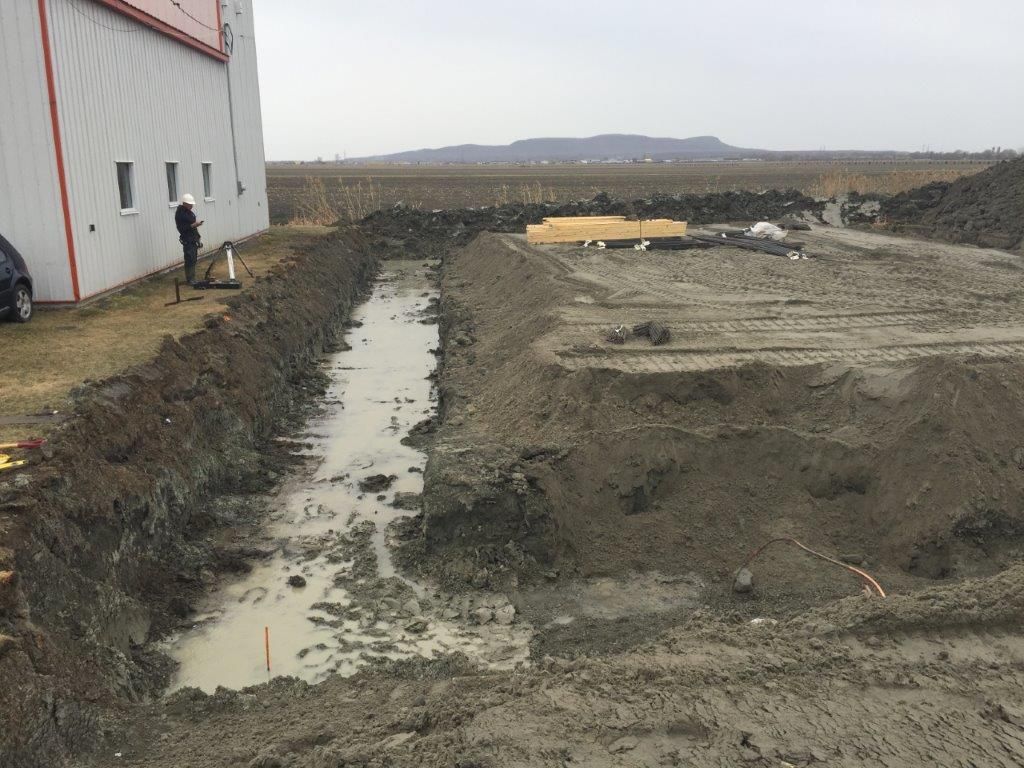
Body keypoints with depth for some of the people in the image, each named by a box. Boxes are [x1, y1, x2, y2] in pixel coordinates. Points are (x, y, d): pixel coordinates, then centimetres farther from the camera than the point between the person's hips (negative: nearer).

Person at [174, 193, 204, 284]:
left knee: (194, 259, 9)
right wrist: (193, 225, -27)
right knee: (190, 260, -9)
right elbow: (181, 228, -19)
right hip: (187, 240, -8)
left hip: (194, 239, 8)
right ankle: (190, 279, -4)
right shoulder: (179, 214, -13)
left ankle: (191, 278, 16)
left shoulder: (189, 212, 15)